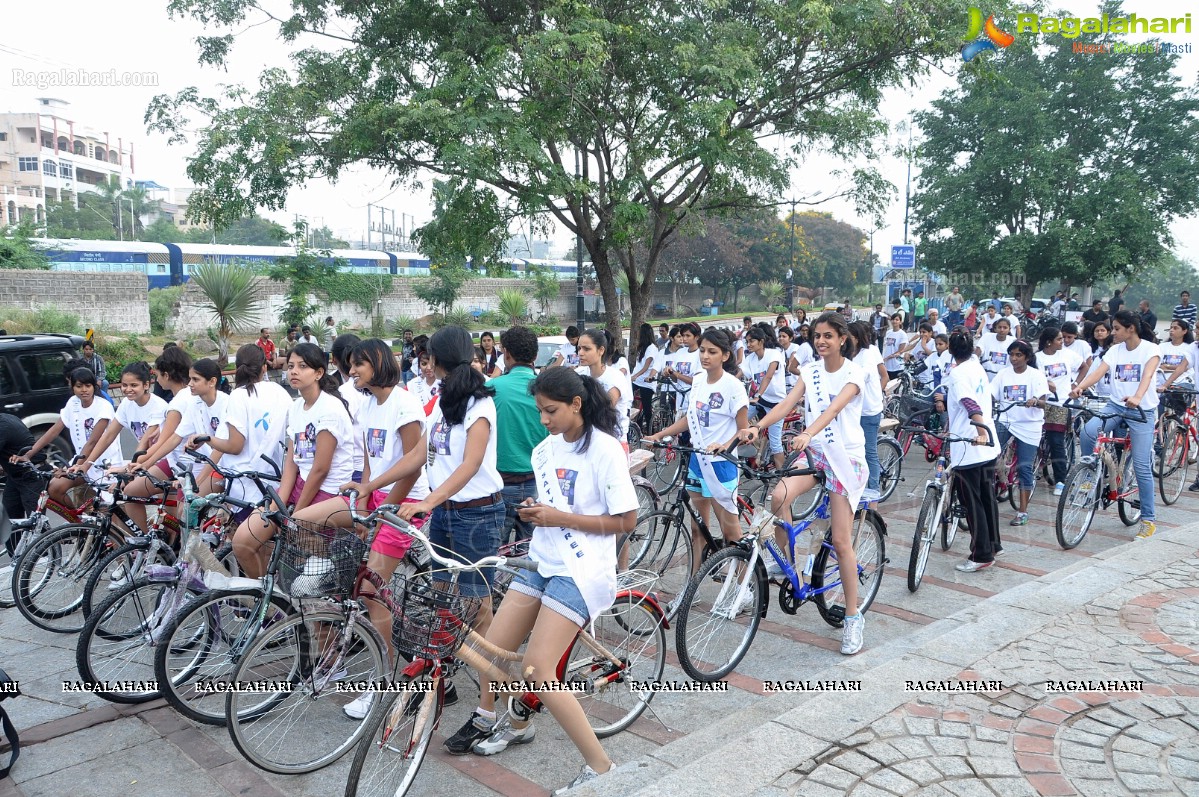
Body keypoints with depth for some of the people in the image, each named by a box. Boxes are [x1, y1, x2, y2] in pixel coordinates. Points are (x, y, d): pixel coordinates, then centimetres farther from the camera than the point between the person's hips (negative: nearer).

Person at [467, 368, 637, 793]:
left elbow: (626, 520, -14)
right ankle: (516, 723, 36)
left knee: (536, 670, -16)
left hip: (581, 570, -7)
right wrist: (535, 512, -2)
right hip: (543, 562, 7)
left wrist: (561, 517, -18)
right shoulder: (545, 450, 8)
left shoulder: (603, 448, -14)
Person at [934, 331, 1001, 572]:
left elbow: (970, 404, -30)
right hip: (988, 445, 9)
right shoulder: (978, 368, 11)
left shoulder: (957, 373, -14)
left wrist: (980, 430, -41)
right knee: (987, 498, 18)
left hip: (968, 448, -9)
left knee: (972, 502, -1)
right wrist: (947, 403, 27)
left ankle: (981, 555, 5)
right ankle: (993, 545, 29)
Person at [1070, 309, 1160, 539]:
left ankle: (1149, 519, 8)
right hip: (1115, 405, 4)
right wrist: (1079, 387, -32)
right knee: (1086, 433, -25)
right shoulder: (1115, 350, 4)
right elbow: (1098, 371, -11)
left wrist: (1137, 397, -46)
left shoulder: (1151, 349, -8)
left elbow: (1147, 375, -26)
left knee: (1142, 467, -4)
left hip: (1142, 410, -4)